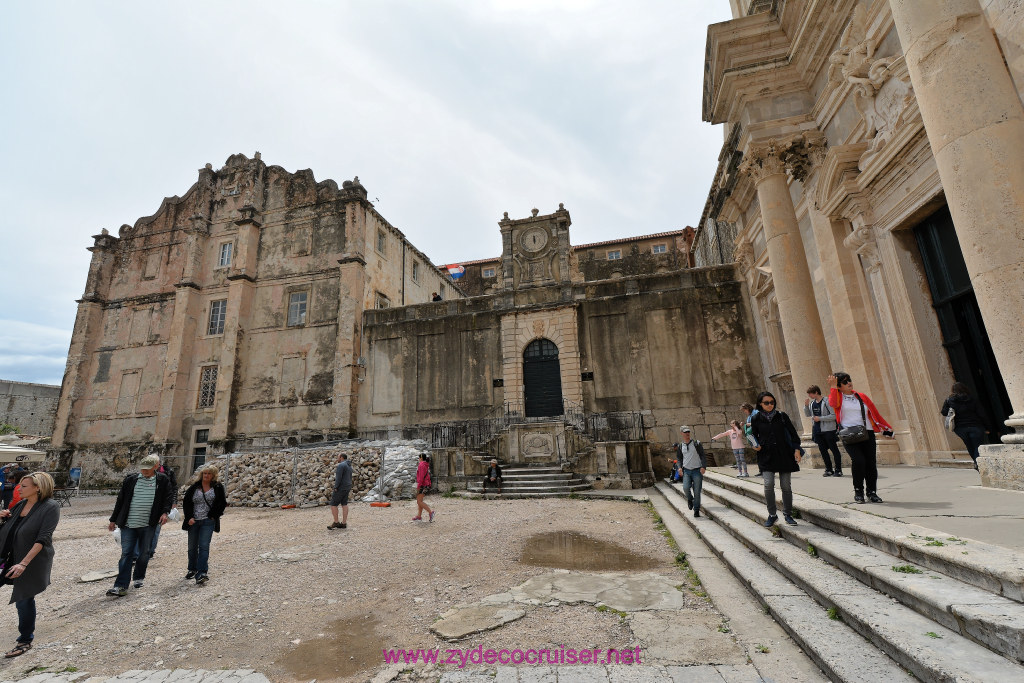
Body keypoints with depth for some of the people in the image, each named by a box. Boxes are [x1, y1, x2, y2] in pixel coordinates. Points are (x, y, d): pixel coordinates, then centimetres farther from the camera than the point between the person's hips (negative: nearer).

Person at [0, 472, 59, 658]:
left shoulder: (50, 507, -16)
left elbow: (43, 538, -22)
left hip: (32, 560, -6)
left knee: (24, 599, 5)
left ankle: (25, 640, 23)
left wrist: (24, 563, -27)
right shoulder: (21, 505, 6)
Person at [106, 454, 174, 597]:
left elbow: (169, 497, 3)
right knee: (126, 554, -2)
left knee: (144, 553, 11)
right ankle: (121, 586, 2)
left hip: (148, 525, 0)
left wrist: (165, 512, -13)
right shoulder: (130, 480, 2)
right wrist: (113, 520, 11)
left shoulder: (162, 481, -1)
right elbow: (120, 500, 10)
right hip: (129, 524, 0)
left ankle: (139, 578, 30)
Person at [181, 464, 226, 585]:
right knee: (192, 547, 15)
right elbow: (186, 503, 5)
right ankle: (192, 569, 35)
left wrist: (213, 515, -5)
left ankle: (202, 573, -13)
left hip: (208, 521, -3)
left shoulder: (218, 487, -2)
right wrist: (189, 517, -5)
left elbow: (223, 503, 2)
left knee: (204, 546, -11)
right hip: (193, 521, 3)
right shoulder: (194, 487, 1)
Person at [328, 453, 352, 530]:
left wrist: (335, 488, -17)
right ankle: (344, 523, 8)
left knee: (333, 504, 0)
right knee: (344, 504, 8)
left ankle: (336, 523, 2)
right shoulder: (349, 466, 15)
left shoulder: (341, 465, -15)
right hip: (347, 487, 9)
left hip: (341, 488, -9)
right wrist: (350, 489, 20)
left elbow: (338, 478, -21)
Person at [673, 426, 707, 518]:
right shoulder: (680, 446, 6)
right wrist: (680, 467, 0)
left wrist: (703, 467, -13)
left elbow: (703, 456, -1)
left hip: (697, 470, -2)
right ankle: (690, 499, 17)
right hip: (686, 470, 2)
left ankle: (696, 510, 14)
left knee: (697, 491, -1)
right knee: (686, 488, -16)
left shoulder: (697, 444, -2)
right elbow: (679, 458, 16)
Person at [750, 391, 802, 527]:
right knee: (768, 485, -11)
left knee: (786, 486, 4)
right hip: (766, 456, -1)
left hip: (784, 455, 1)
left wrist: (797, 450, -1)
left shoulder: (782, 416, 3)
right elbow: (754, 436, 13)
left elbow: (793, 433, 7)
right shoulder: (756, 419, 2)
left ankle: (788, 515, 22)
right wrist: (756, 446, -5)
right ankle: (772, 515, 5)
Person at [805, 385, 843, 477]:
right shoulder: (812, 403, 6)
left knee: (834, 449, 4)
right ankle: (829, 469, 20)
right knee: (823, 450, 11)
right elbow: (807, 415, 16)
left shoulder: (826, 401, -14)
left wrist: (820, 418, -17)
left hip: (828, 430, -7)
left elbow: (834, 416, -17)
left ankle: (838, 470, 12)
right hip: (817, 431, 7)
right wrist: (806, 405, 0)